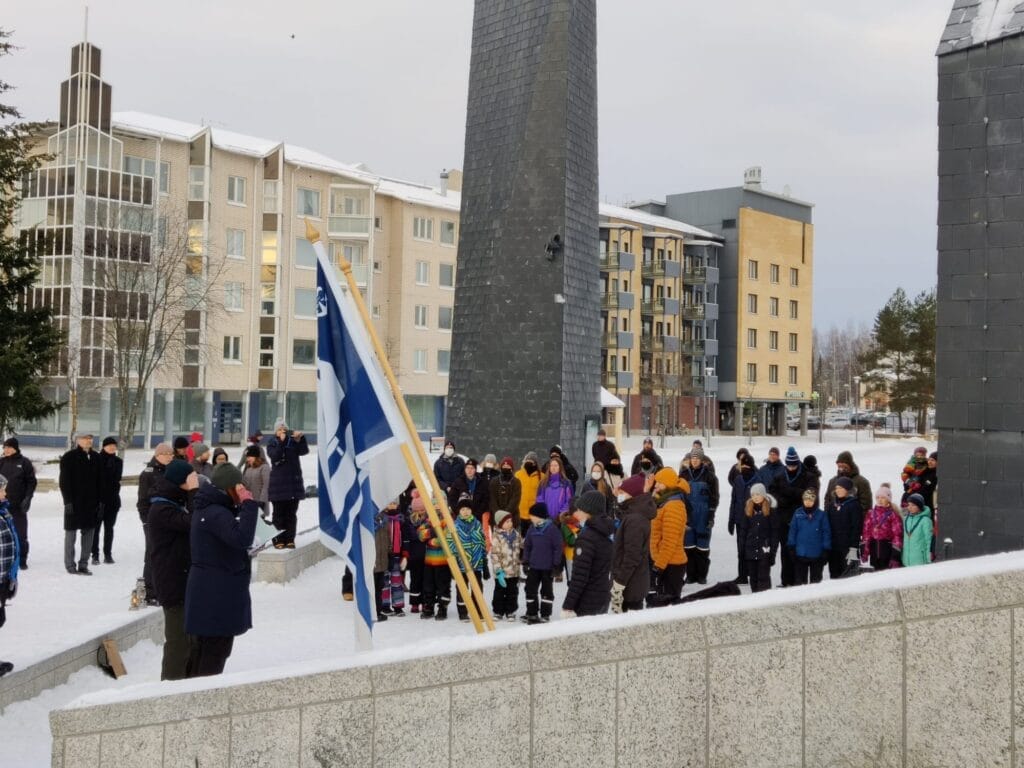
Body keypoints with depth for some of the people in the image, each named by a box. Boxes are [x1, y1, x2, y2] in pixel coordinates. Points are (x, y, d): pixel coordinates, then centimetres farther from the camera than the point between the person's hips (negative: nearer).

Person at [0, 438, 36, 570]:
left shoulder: (24, 463, -1)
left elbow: (31, 482, -1)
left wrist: (27, 498, -10)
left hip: (18, 504, -2)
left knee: (21, 534, 1)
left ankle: (22, 560, 9)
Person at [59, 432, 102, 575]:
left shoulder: (96, 457, 9)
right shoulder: (69, 457, -5)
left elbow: (100, 481, 12)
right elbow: (64, 481, -9)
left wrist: (100, 501, 6)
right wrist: (68, 501, -15)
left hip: (91, 502, 5)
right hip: (74, 502, -5)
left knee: (89, 533, 6)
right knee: (71, 532, 1)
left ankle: (83, 565, 13)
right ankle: (70, 565, 8)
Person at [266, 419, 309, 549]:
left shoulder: (293, 441, 7)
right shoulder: (272, 444, 3)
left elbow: (304, 451, -9)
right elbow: (275, 456, -16)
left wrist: (300, 439, -24)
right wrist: (281, 442, -24)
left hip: (294, 483, 2)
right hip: (278, 484, -2)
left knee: (291, 513, 5)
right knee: (279, 514, 0)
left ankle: (290, 539, 10)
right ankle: (278, 539, 4)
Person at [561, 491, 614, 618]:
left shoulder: (587, 536, -18)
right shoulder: (608, 532, 8)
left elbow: (579, 575, -21)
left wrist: (568, 605, -18)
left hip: (587, 603, -9)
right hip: (604, 598, 9)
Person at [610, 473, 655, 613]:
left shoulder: (634, 519, -20)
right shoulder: (638, 514, 9)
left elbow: (632, 556, -23)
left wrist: (619, 583, -21)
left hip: (630, 584, -9)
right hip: (636, 582, 9)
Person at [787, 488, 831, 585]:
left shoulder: (821, 515, -5)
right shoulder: (798, 514, -2)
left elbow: (826, 533, -3)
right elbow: (792, 531, 3)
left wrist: (826, 550, -5)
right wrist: (791, 547, 0)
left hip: (816, 554, -1)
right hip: (800, 554, 1)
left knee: (816, 580, 11)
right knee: (799, 580, 9)